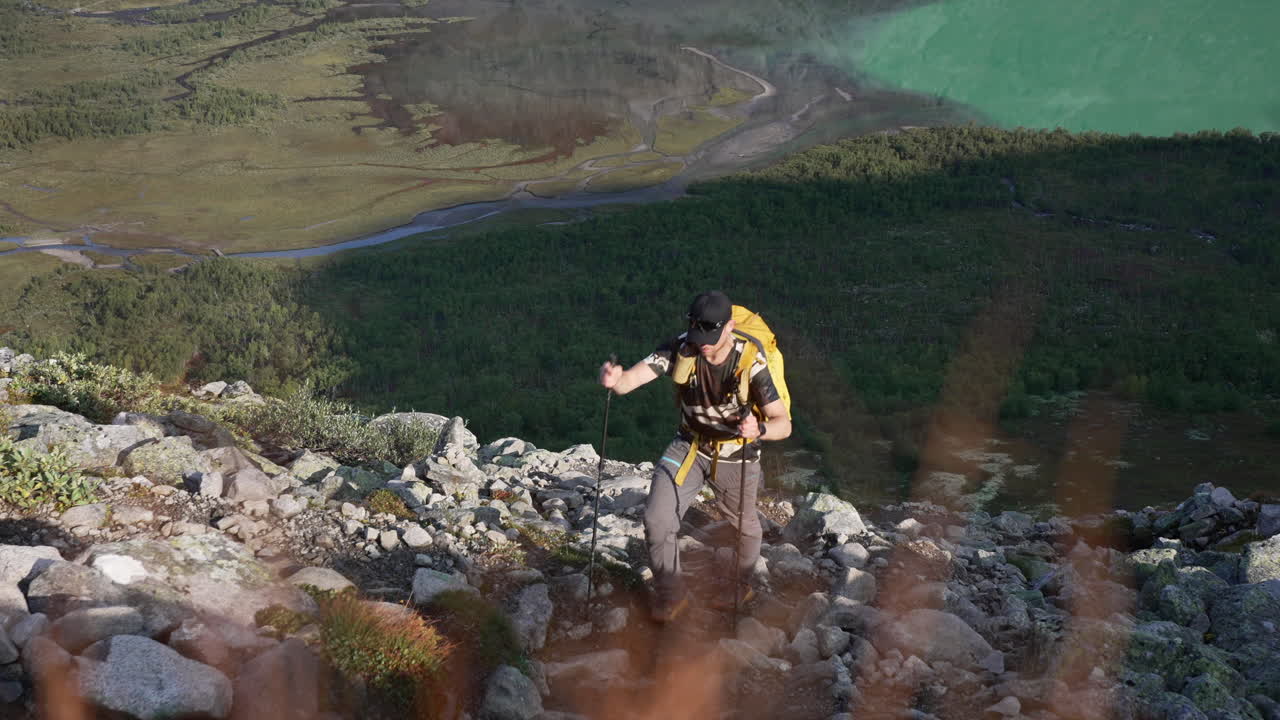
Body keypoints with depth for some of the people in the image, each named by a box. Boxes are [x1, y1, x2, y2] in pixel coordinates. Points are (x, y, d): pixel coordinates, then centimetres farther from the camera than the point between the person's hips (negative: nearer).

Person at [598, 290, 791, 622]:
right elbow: (630, 379, -32)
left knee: (745, 524, 20)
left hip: (736, 455, -1)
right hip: (690, 445, 2)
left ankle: (743, 584, 51)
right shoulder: (681, 348, -23)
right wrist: (614, 379, -57)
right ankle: (671, 594, 11)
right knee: (657, 519, -12)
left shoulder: (751, 361, -29)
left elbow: (783, 424, -28)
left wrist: (759, 429, -52)